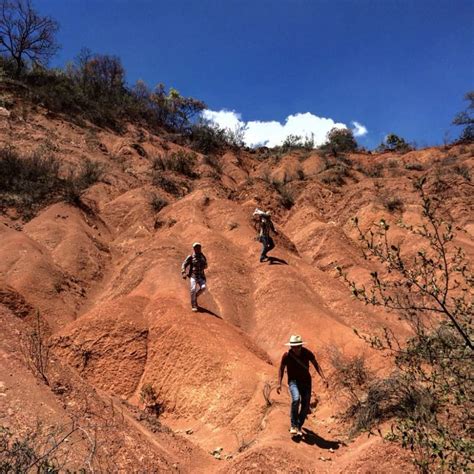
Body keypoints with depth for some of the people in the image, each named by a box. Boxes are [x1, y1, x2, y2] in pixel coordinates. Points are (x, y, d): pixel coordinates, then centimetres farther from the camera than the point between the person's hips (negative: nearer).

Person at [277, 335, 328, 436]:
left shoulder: (307, 353, -13)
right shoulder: (287, 355, -16)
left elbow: (316, 365, -2)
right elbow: (281, 369, -2)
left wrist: (323, 378, -12)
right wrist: (279, 384, -9)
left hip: (306, 381, 3)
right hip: (293, 381, -2)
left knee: (305, 406, 0)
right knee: (296, 399, -28)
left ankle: (299, 427, 22)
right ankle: (293, 425, -12)